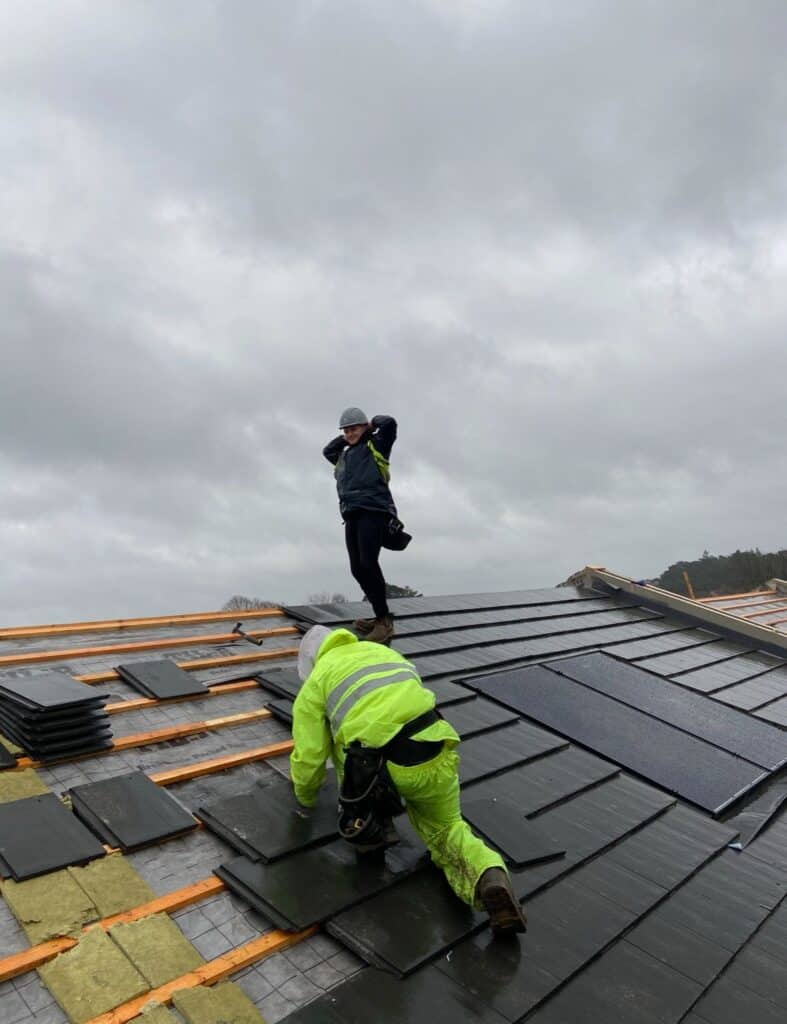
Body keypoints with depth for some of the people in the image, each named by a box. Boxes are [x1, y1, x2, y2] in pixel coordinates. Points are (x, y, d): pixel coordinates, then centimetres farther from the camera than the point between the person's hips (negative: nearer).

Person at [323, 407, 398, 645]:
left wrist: (371, 424, 14)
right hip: (352, 514, 8)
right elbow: (327, 451, 44)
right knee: (358, 569, 3)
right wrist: (344, 439, 32)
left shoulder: (375, 445, 9)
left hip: (373, 510, -7)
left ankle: (385, 621, -14)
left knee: (368, 563, -20)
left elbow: (389, 423, -4)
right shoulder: (344, 456, 28)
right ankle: (381, 618, 13)